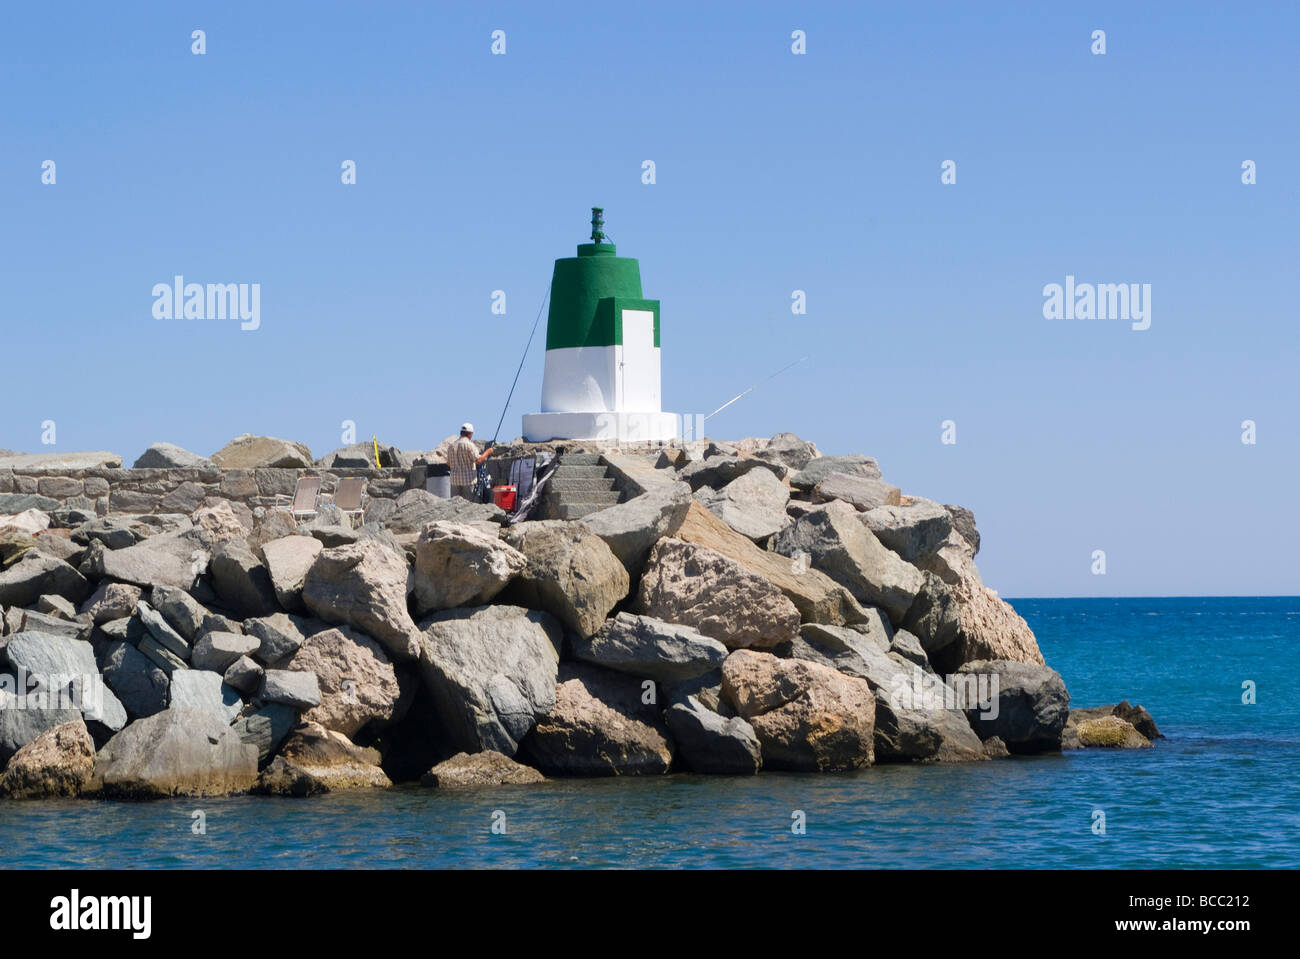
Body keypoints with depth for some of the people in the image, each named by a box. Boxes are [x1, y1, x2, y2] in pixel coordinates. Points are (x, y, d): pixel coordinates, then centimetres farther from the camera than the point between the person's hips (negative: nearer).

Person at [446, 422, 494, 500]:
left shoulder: (451, 446, 9)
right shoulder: (469, 445, -10)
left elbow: (448, 463, 18)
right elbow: (478, 460, -15)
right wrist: (487, 452, 0)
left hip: (455, 479, 5)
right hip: (469, 479, -5)